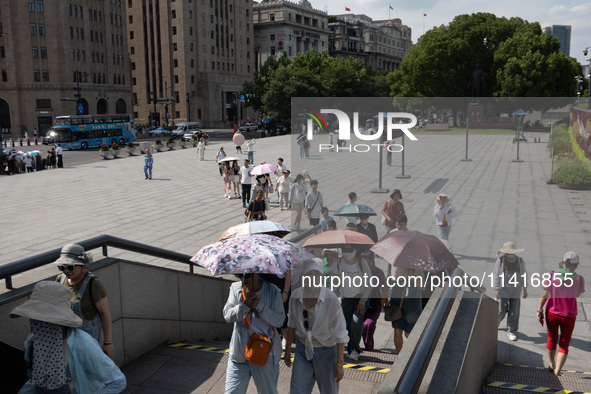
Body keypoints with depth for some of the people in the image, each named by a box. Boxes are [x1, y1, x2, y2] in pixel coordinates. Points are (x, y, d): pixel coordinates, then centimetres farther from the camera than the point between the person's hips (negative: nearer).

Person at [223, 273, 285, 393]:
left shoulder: (273, 292, -5)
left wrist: (260, 306, -22)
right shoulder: (236, 288, 2)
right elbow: (227, 315, -7)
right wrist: (245, 305, -23)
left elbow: (279, 320, -10)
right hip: (238, 354, 2)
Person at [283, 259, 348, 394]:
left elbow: (340, 333, -17)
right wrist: (287, 350, 12)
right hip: (302, 349, 3)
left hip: (326, 351, -3)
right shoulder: (296, 295, -9)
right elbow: (292, 324, 6)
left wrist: (339, 364, -16)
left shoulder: (330, 299, -22)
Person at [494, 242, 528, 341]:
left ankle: (511, 331, 15)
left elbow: (523, 275, 8)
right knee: (502, 310, 0)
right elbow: (496, 275, -6)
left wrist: (525, 289, 8)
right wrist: (496, 289, -10)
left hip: (516, 290, 3)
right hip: (504, 289, -3)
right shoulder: (500, 260, -9)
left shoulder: (520, 261, 0)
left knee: (514, 311, 3)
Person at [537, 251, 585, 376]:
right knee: (564, 344, 12)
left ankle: (551, 365, 39)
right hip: (569, 315, -1)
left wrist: (539, 310, -1)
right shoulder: (579, 280, -15)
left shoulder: (552, 275, -15)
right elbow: (577, 295, 4)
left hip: (552, 313, 1)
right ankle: (557, 370, -2)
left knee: (552, 339, 21)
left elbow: (544, 295, -12)